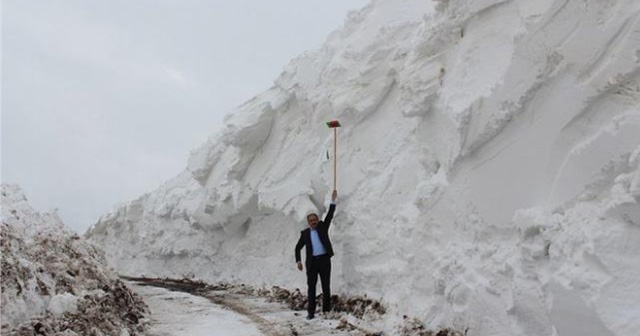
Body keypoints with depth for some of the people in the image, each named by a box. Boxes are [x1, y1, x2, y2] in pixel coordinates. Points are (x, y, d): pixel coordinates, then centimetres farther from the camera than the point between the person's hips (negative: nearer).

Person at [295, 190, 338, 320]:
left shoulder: (322, 227, 9)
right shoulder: (305, 233, 9)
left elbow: (329, 216, 0)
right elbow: (298, 247, 13)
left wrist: (333, 201, -6)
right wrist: (298, 261, 2)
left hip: (324, 260, 0)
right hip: (312, 262, 1)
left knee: (326, 286, 3)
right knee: (311, 287, 1)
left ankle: (326, 310, 10)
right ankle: (311, 312, 3)